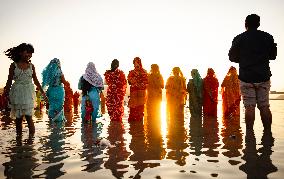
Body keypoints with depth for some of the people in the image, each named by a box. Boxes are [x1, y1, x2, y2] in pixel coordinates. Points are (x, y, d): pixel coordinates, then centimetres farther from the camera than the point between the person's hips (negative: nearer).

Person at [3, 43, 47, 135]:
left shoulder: (31, 66, 7)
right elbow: (9, 81, 5)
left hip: (28, 93, 0)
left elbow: (36, 81, 14)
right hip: (17, 93, 0)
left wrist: (43, 93, 14)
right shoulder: (14, 65, 2)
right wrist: (5, 94, 2)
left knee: (29, 117, -6)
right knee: (19, 118, 6)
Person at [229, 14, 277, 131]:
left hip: (246, 77, -2)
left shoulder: (239, 38, -1)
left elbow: (232, 57, 4)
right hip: (263, 77, 2)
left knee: (249, 107, -1)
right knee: (264, 107, 7)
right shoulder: (268, 37, 4)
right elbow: (273, 56, 12)